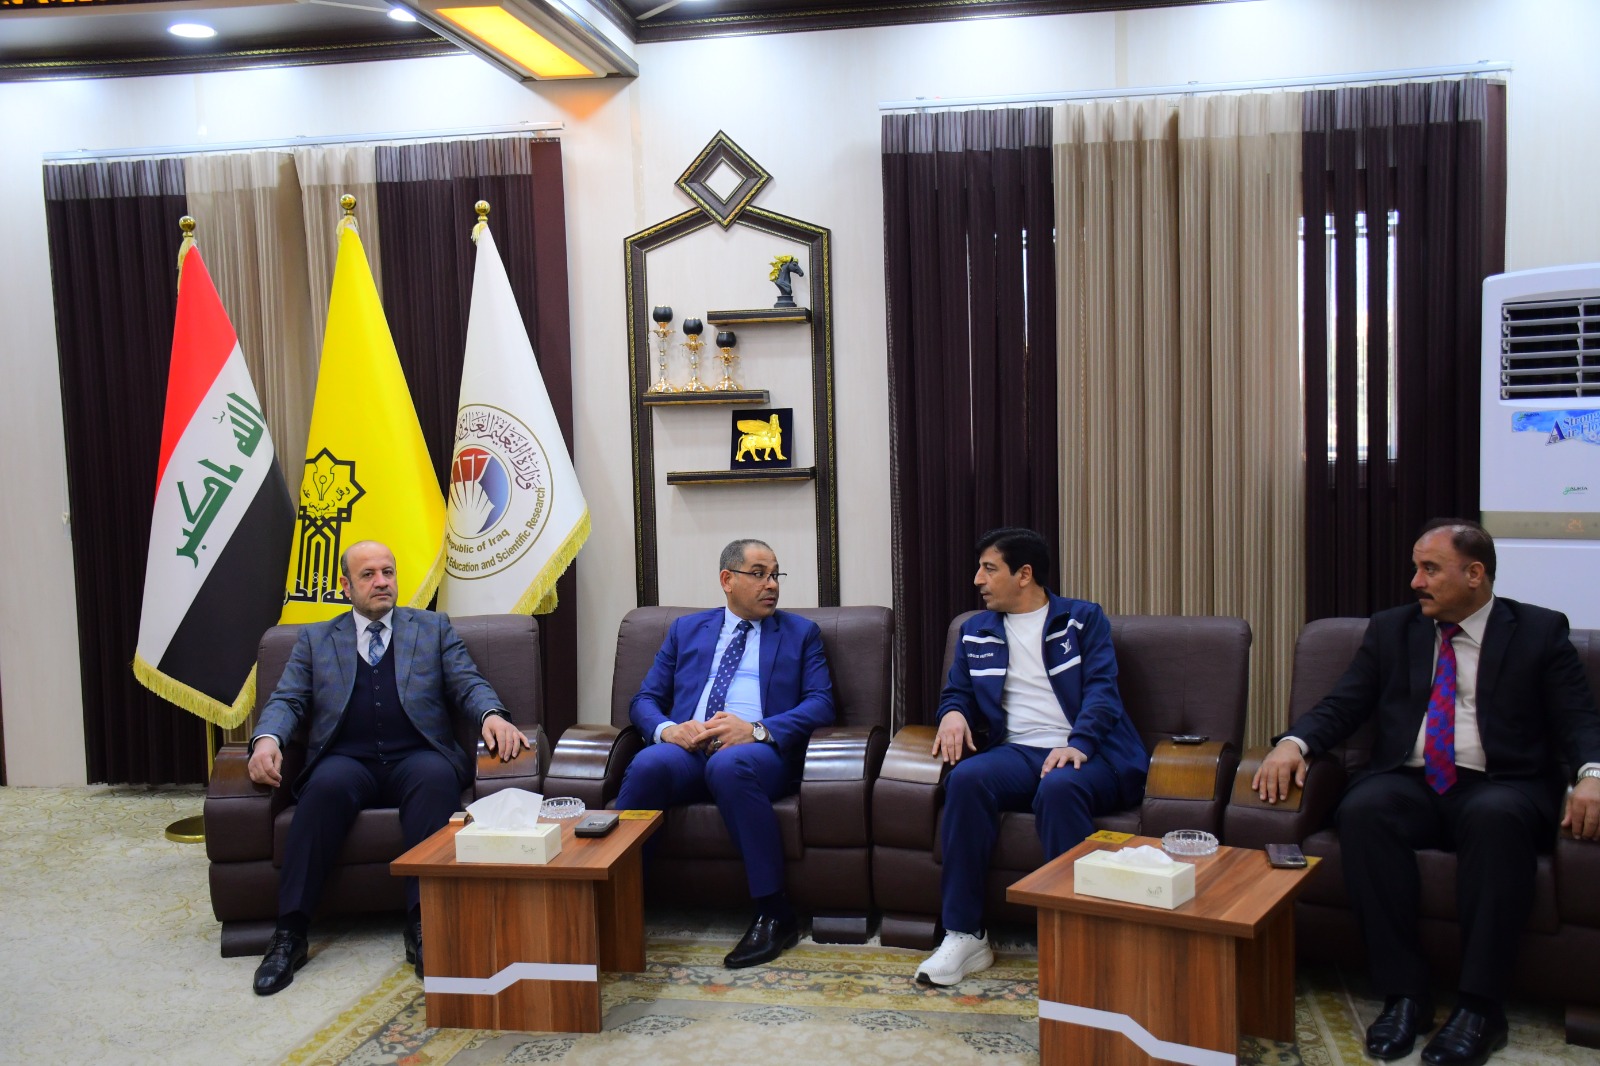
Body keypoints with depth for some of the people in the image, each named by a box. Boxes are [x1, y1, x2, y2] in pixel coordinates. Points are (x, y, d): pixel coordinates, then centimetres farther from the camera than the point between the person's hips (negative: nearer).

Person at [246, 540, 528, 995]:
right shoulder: (315, 640, 22)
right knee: (327, 784, -35)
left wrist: (492, 715, -13)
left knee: (437, 777, -35)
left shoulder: (433, 628, 20)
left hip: (415, 757, 0)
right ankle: (290, 932, -32)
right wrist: (267, 738, -11)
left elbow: (469, 684, 11)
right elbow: (287, 701, 13)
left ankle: (423, 923, -39)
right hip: (347, 760, 0)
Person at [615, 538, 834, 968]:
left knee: (728, 765, -38)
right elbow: (644, 700, 18)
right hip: (687, 751, 2)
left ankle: (774, 912, -30)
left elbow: (820, 704, 4)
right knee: (649, 764, -33)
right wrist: (667, 729, -7)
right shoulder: (687, 629, 24)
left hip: (760, 753, -2)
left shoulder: (801, 633, 19)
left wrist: (757, 730, -13)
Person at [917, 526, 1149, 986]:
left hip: (1086, 753, -3)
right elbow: (957, 691, 24)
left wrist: (1078, 743, -20)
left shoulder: (1083, 619, 11)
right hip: (1017, 751, 3)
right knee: (966, 778, -30)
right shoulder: (976, 630, 23)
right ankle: (964, 935, -27)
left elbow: (1101, 689, -1)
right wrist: (953, 713, -2)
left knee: (1059, 788, -38)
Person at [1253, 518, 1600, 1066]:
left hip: (1498, 788, -2)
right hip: (1409, 785, 2)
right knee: (1363, 809, -32)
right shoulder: (1390, 630, 16)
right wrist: (1293, 743, -13)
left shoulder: (1541, 631, 10)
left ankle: (1479, 1005, -29)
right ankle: (1405, 993, -24)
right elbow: (1340, 706, 9)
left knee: (1497, 817, -37)